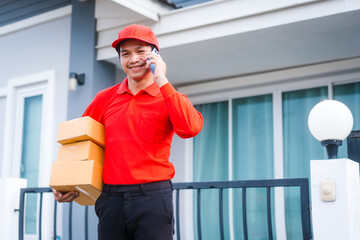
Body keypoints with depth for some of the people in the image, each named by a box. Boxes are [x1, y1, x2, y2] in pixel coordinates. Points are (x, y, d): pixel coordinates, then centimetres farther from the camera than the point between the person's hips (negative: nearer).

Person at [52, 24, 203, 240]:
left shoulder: (169, 98, 3)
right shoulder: (105, 98, 10)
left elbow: (190, 128, -18)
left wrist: (162, 81, -14)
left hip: (152, 196, -2)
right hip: (111, 199, 3)